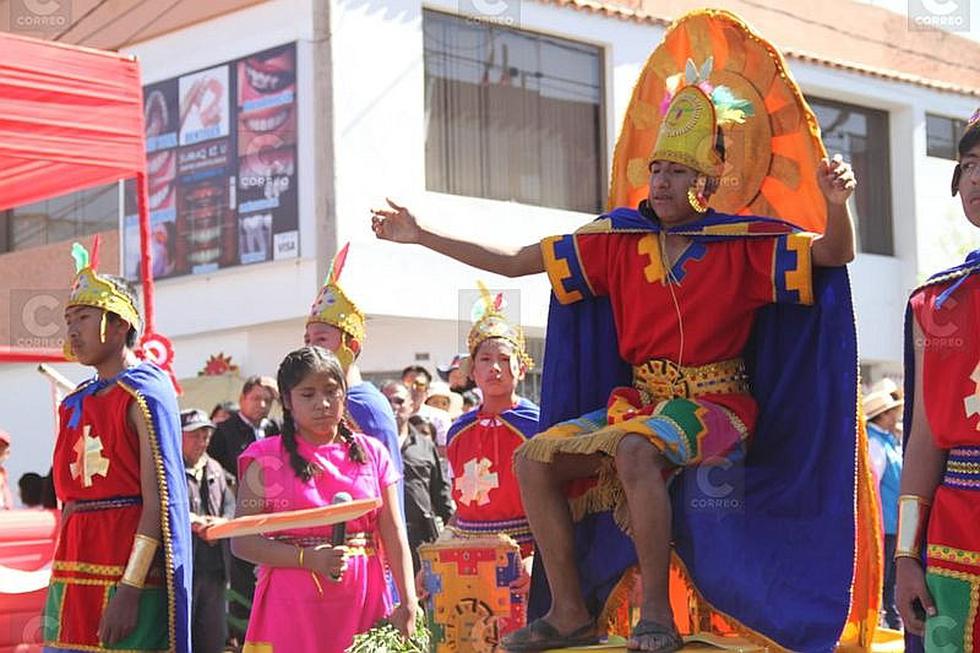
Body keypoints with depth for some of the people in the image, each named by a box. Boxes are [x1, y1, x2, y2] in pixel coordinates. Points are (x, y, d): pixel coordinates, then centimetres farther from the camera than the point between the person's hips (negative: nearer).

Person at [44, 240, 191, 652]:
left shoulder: (144, 394, -7)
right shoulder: (75, 405, 16)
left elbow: (159, 502, -14)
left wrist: (130, 588, -21)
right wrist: (57, 591, 14)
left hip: (129, 572, -7)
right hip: (74, 577, 7)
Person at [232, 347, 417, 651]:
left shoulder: (371, 454, 8)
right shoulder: (268, 459, 0)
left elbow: (394, 535, 6)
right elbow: (242, 540, -5)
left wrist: (408, 604, -3)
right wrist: (308, 558, -17)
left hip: (363, 602, 2)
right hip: (292, 607, -2)